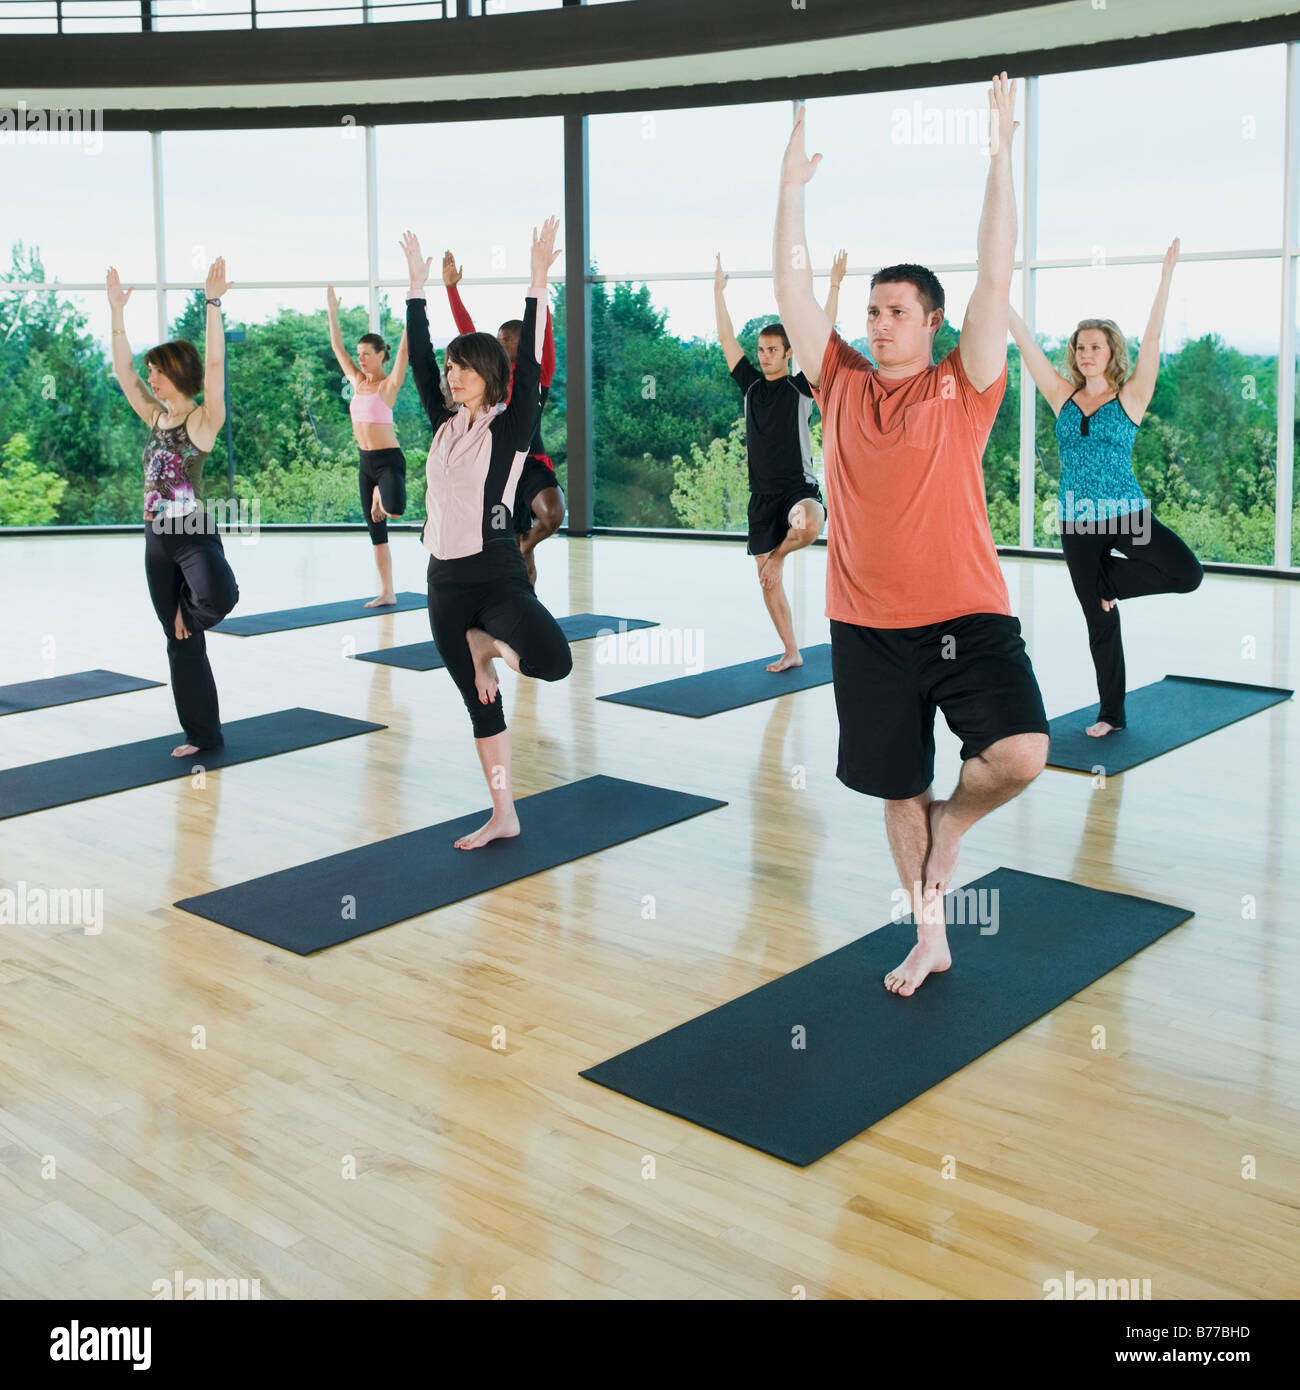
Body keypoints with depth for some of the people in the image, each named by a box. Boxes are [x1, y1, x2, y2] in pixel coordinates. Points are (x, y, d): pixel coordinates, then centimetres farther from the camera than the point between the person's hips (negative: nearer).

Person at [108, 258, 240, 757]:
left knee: (216, 599, -37)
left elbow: (215, 364, -19)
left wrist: (213, 304, -23)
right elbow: (123, 370, 11)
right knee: (181, 643, 9)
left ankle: (189, 609, 0)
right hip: (157, 539, 7)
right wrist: (117, 312, 7)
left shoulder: (204, 419, -7)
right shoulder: (155, 417, 11)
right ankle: (202, 734, 17)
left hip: (196, 534, -6)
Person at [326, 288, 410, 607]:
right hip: (366, 461, 7)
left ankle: (381, 497, 7)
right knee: (376, 529, 7)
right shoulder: (357, 381, 11)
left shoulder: (390, 384, -6)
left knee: (393, 510, -32)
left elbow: (405, 347, -15)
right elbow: (337, 346, 17)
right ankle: (387, 592, 13)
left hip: (389, 459, -7)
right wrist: (332, 309, 18)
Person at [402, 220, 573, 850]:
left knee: (552, 661, -29)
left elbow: (527, 362, -14)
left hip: (497, 574, -5)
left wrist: (537, 282, -18)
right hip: (445, 581, 6)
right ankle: (503, 816, 19)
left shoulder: (509, 428, -4)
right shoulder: (445, 425, 11)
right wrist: (417, 286, 16)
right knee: (480, 701, 10)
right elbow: (420, 359, 14)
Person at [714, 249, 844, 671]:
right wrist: (718, 289, 11)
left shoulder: (801, 387, -2)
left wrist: (835, 286, -12)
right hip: (762, 494, 5)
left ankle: (779, 553, -7)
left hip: (799, 488, -5)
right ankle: (791, 652, 17)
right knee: (768, 579, 6)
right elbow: (726, 338, 11)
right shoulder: (751, 384, 9)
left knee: (808, 526, -40)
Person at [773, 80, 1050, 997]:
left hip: (965, 617, -3)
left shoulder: (963, 388, -1)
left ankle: (953, 824, 10)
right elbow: (792, 290, 3)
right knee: (898, 790, 12)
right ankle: (931, 938, 31)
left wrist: (1000, 154, -11)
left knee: (1020, 754, -23)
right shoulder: (842, 385, 7)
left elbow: (995, 276, -9)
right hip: (867, 627, 3)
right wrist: (793, 183, -1)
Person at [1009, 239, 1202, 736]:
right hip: (1077, 522, 2)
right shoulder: (1063, 397, 7)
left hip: (1126, 514, -2)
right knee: (1099, 622, 7)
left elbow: (1152, 338, -9)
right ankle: (1110, 714, 19)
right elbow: (1026, 343, 6)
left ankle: (1112, 580, 3)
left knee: (1187, 573, -25)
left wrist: (1166, 277, -15)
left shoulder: (1129, 398, -1)